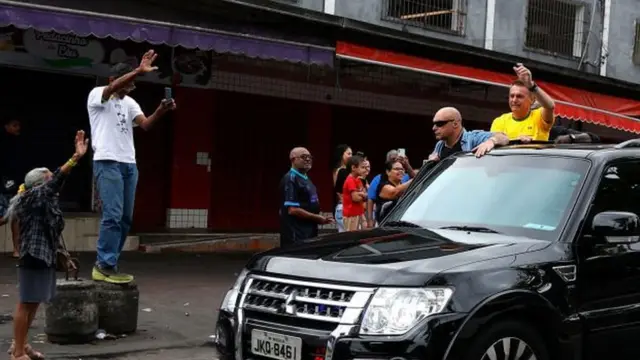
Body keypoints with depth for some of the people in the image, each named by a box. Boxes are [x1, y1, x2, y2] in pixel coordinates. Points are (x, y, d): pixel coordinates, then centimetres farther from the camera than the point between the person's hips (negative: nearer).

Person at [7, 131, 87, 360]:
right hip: (33, 258, -10)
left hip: (44, 258, 10)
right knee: (26, 304, -5)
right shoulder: (33, 197, -12)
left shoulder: (47, 202, 14)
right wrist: (76, 158, -36)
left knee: (33, 304, 15)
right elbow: (57, 181, -27)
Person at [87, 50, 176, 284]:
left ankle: (106, 263, 14)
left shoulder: (129, 103, 19)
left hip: (129, 164, 7)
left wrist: (161, 111, -14)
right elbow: (113, 87, -23)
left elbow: (146, 124, 4)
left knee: (125, 218, 6)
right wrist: (139, 71, -35)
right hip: (107, 162, -7)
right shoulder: (97, 94, 0)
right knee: (113, 215, -15)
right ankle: (106, 266, -11)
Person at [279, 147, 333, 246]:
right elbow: (292, 209, -21)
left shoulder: (305, 178, 17)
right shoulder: (291, 179, -14)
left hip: (309, 233, 10)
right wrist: (317, 218, -14)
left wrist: (319, 218, 7)